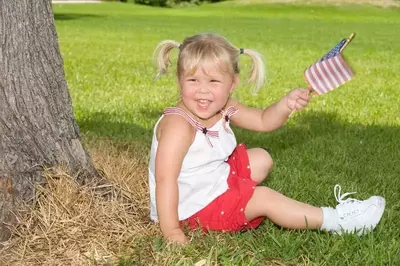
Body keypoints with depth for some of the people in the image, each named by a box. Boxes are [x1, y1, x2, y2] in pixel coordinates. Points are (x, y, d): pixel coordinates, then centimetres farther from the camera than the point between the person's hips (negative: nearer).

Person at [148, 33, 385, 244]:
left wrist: (286, 104, -13)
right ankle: (335, 220, -4)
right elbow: (165, 179, -34)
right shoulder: (178, 125, -30)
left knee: (261, 159, 20)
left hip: (217, 179, 9)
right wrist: (172, 232, -37)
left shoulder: (225, 109, -4)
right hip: (193, 209, -9)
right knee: (264, 198, -14)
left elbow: (263, 121, 7)